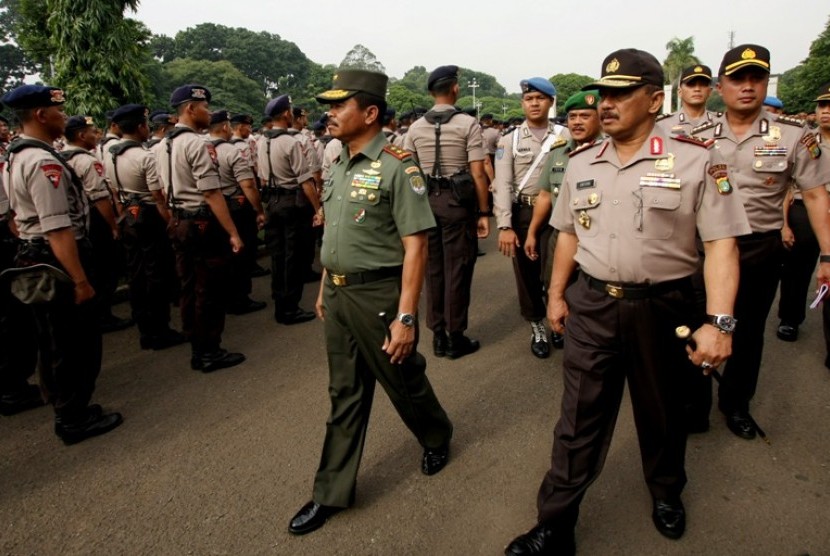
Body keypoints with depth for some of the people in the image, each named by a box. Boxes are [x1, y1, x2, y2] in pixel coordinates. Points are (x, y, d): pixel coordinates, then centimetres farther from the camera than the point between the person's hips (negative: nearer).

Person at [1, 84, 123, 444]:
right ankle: (74, 419, 16)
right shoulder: (44, 161, -22)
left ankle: (62, 401, 42)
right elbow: (58, 230, -27)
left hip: (33, 256, 10)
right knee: (77, 341, 3)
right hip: (56, 261, -10)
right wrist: (81, 280, -25)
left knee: (53, 338, 23)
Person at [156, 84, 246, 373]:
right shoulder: (197, 144, -17)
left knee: (189, 287, 14)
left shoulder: (164, 145, 11)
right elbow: (212, 194, -21)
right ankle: (210, 352, 12)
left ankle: (197, 350, 25)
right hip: (203, 224, -9)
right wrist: (233, 233, -20)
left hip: (179, 223, 9)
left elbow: (167, 189, 17)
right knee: (210, 291, 1)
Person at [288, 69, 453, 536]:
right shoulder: (340, 163, 9)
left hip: (379, 294, -7)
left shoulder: (397, 166, -14)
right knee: (345, 394, 14)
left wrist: (406, 317, -21)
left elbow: (415, 245, -18)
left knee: (403, 381, 13)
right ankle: (333, 492, 26)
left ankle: (438, 439, 43)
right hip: (338, 294, 7)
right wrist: (325, 288, 18)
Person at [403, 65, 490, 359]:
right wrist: (484, 212, -5)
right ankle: (455, 338, 13)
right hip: (458, 201, -4)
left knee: (433, 269, 12)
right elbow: (478, 173, -10)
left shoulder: (416, 127, 6)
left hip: (425, 200, 4)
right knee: (457, 270, 4)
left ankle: (438, 336, 22)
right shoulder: (468, 124, -6)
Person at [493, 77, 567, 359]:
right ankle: (537, 328, 27)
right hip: (523, 214, 1)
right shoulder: (509, 140, 4)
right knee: (527, 274, 9)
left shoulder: (565, 137, 5)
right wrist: (505, 226, -13)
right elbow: (503, 185, -4)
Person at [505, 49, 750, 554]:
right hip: (591, 305, 2)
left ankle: (666, 491, 48)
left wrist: (719, 322, -19)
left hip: (662, 307, -2)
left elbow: (721, 244, -10)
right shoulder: (581, 164, 5)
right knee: (579, 419, 7)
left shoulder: (695, 160, -8)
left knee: (661, 411, 19)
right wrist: (557, 294, 12)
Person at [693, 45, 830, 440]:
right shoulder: (699, 137, 0)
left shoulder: (793, 135, -5)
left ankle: (735, 403, 33)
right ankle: (695, 403, 28)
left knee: (749, 331, 13)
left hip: (761, 248, 0)